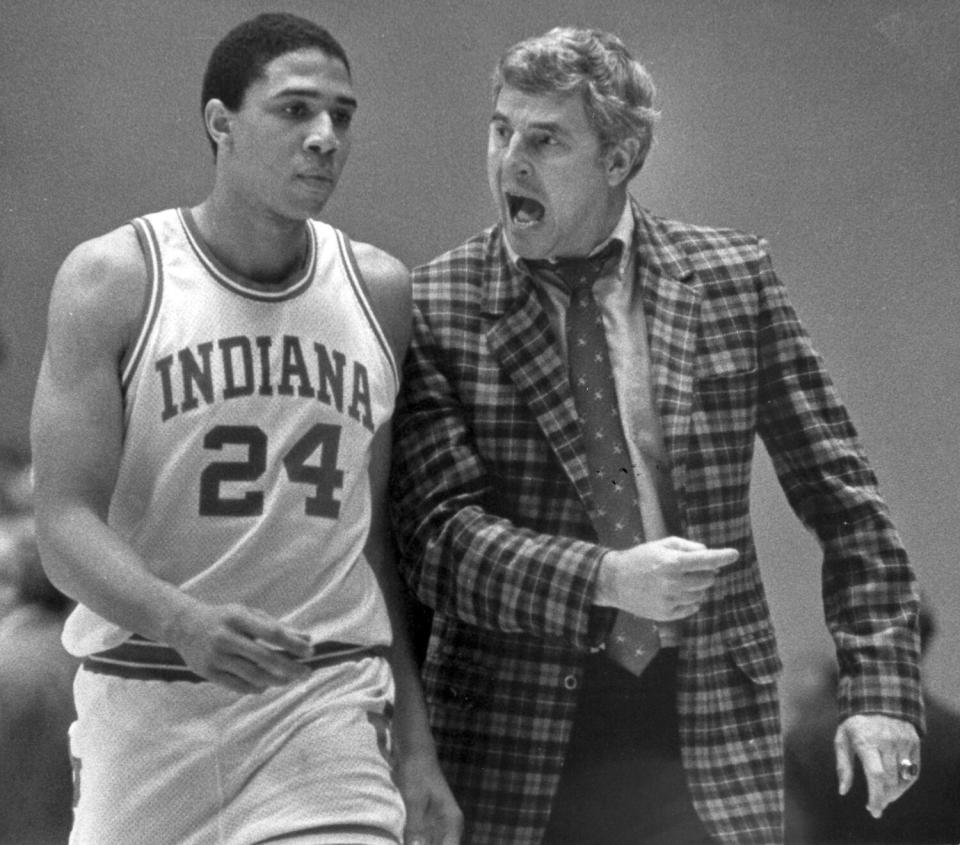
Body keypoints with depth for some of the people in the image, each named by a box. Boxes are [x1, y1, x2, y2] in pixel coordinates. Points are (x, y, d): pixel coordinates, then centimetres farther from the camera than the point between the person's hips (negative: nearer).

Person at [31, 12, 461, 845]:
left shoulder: (378, 290, 8)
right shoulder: (112, 279, -2)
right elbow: (67, 525, -9)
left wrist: (417, 744, 11)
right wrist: (185, 623, -28)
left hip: (327, 704, 1)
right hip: (146, 704, -1)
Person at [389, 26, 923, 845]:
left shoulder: (731, 276, 3)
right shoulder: (437, 310, -2)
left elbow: (842, 498, 7)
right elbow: (437, 534, -10)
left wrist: (881, 686, 0)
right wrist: (604, 581, -24)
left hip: (712, 734, 1)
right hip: (520, 743, -1)